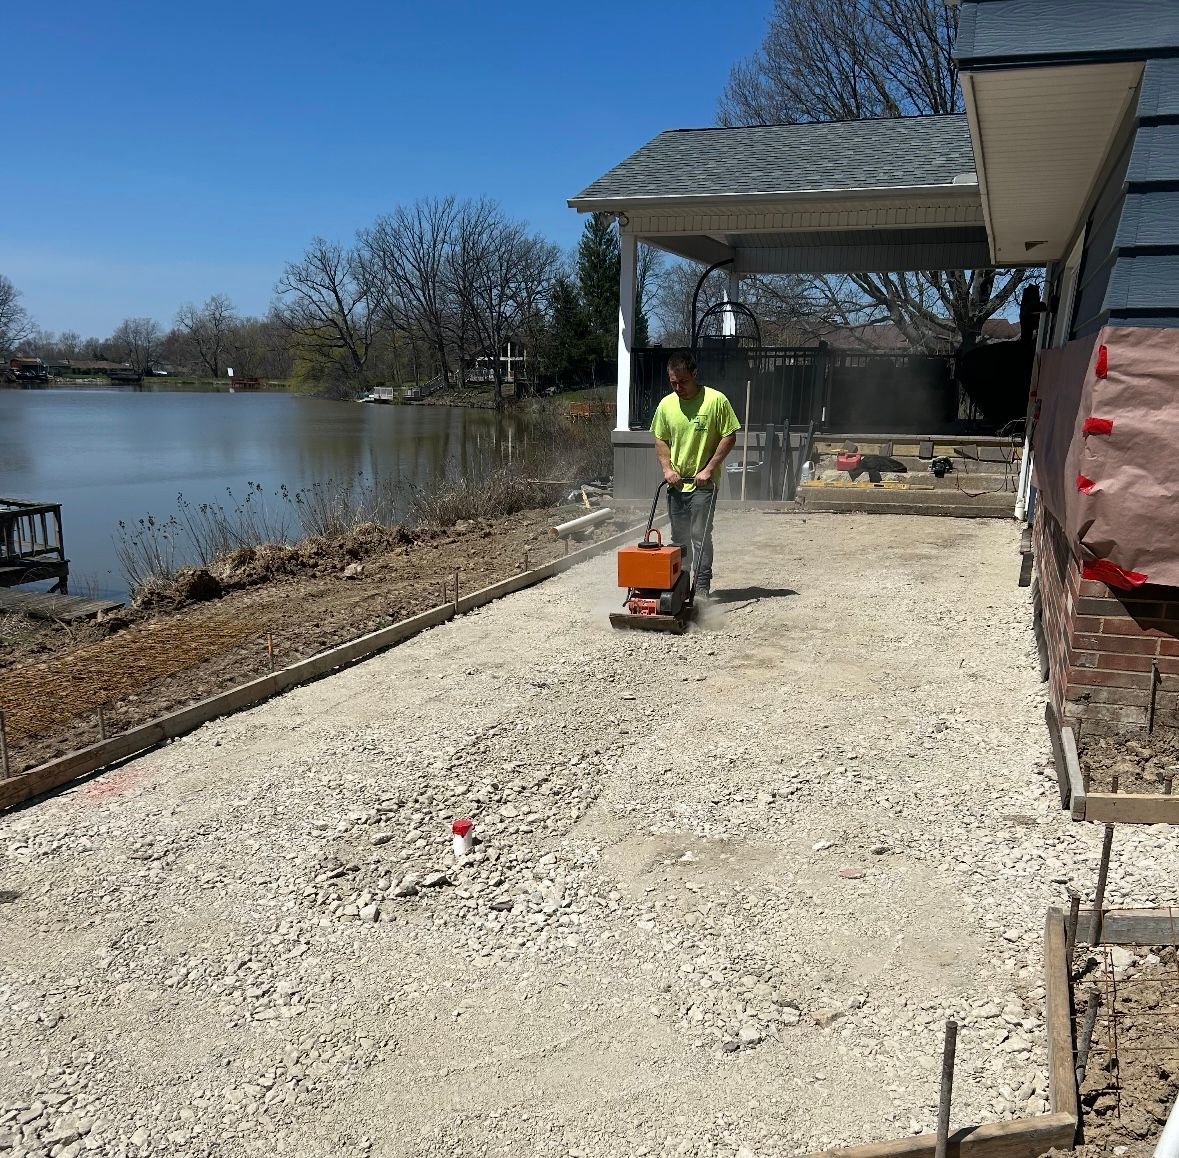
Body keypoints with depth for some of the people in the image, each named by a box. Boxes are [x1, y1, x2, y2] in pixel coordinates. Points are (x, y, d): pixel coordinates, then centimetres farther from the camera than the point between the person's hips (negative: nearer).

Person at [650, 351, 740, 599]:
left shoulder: (716, 400, -11)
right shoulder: (666, 404, 2)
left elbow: (729, 437, -8)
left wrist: (708, 469, -14)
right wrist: (667, 468, -4)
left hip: (703, 483, -5)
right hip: (676, 483, 5)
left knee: (700, 535, -8)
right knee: (678, 538, 11)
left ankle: (702, 587, 0)